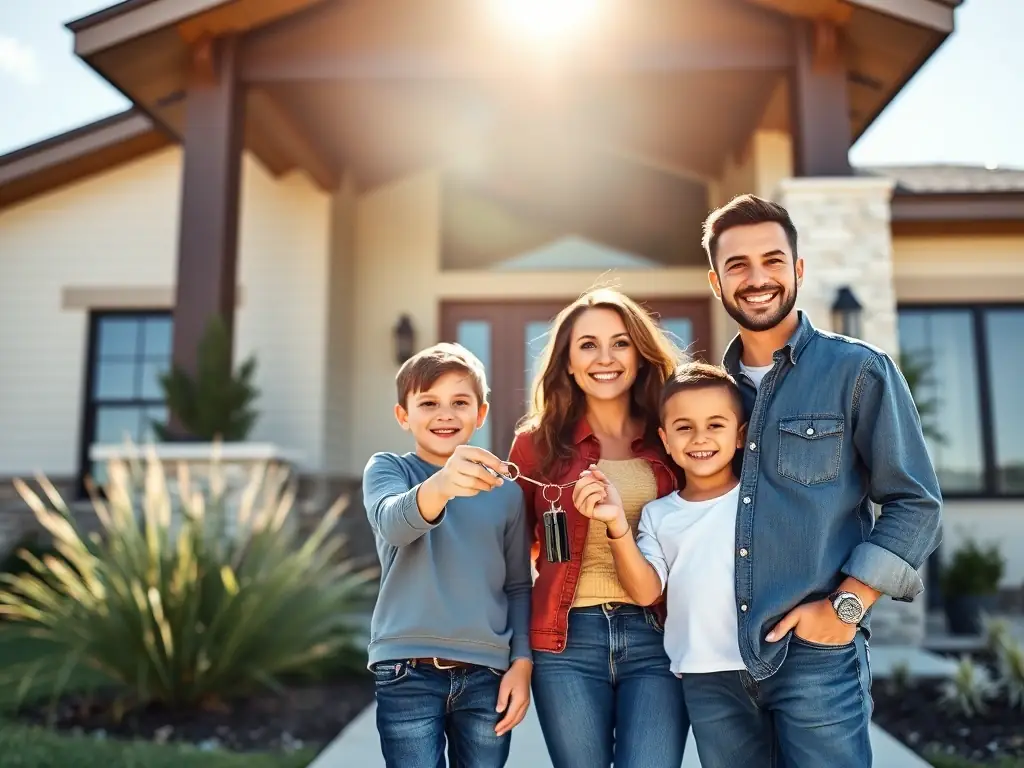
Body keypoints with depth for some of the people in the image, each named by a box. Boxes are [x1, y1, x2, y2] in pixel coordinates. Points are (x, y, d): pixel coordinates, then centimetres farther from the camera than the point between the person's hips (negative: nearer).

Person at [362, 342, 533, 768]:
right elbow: (393, 521, -23)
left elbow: (519, 585, 11)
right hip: (407, 672, -2)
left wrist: (522, 661, 1)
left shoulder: (505, 489, 7)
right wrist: (439, 487, -43)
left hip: (486, 673, 3)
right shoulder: (387, 468, -1)